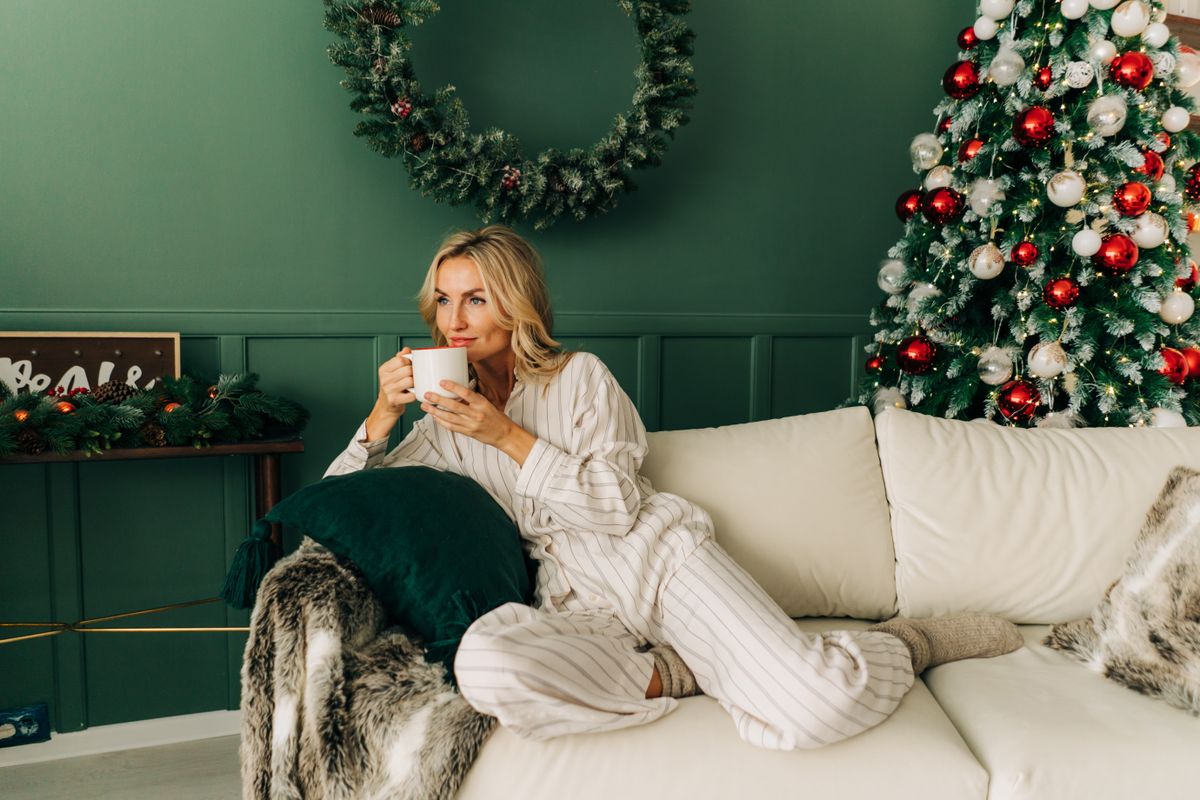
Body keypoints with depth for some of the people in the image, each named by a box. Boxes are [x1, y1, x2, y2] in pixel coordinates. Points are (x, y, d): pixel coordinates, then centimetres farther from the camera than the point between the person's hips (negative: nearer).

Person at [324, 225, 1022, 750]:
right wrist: (382, 414, 0)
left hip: (652, 556, -2)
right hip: (572, 605, 3)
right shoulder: (446, 425, 18)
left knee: (813, 710, -24)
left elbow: (617, 505, -5)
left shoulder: (580, 376, 6)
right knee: (481, 664, -35)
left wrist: (507, 436, -10)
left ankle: (900, 643, 11)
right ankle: (672, 675, -13)